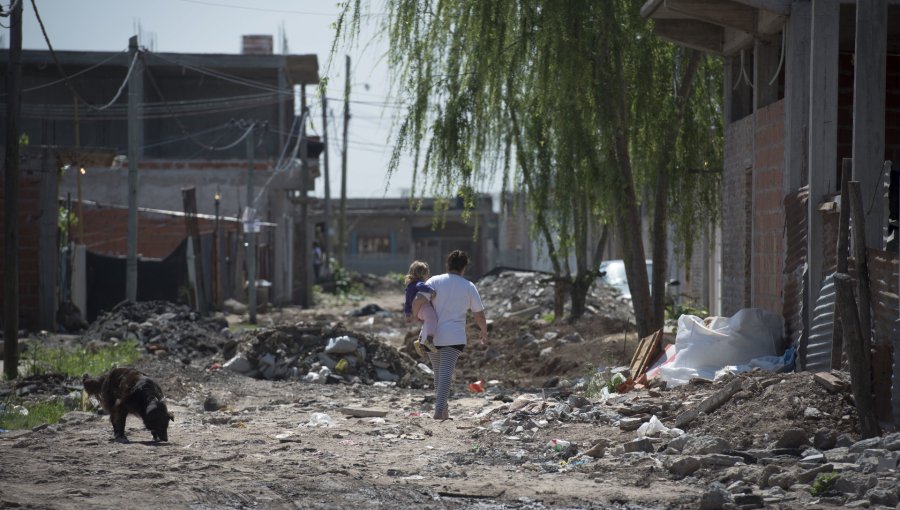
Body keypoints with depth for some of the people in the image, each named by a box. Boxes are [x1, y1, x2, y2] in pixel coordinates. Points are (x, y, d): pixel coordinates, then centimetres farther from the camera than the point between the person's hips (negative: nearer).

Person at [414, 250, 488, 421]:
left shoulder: (435, 281, 2)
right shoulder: (469, 287, 3)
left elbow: (416, 302, -9)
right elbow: (479, 315, 8)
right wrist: (484, 332, 26)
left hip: (432, 336, 2)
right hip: (454, 337, -2)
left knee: (438, 373, 17)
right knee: (446, 373, -9)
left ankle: (443, 409, 22)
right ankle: (439, 410, -23)